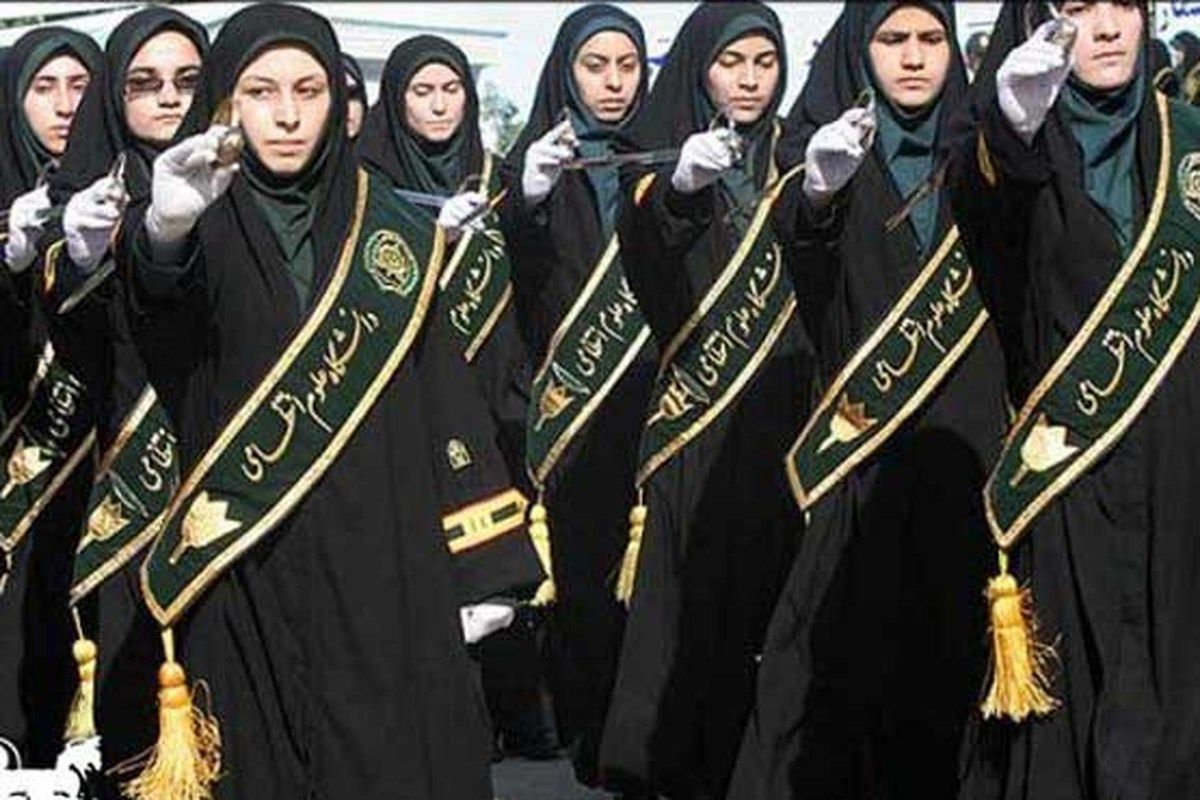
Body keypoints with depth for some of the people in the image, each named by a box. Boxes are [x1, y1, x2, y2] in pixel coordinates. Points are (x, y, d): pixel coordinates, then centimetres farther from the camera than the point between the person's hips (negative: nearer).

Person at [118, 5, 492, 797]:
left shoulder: (390, 225, 7)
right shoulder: (206, 219, -1)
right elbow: (157, 286, -26)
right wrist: (164, 228, -50)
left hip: (377, 555, 2)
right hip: (241, 564, -2)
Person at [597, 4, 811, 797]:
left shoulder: (792, 158, 13)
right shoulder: (663, 151, 3)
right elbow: (641, 262, -19)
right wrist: (680, 187, -37)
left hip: (777, 413, 3)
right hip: (689, 414, -3)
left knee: (764, 588, 2)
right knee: (688, 590, -7)